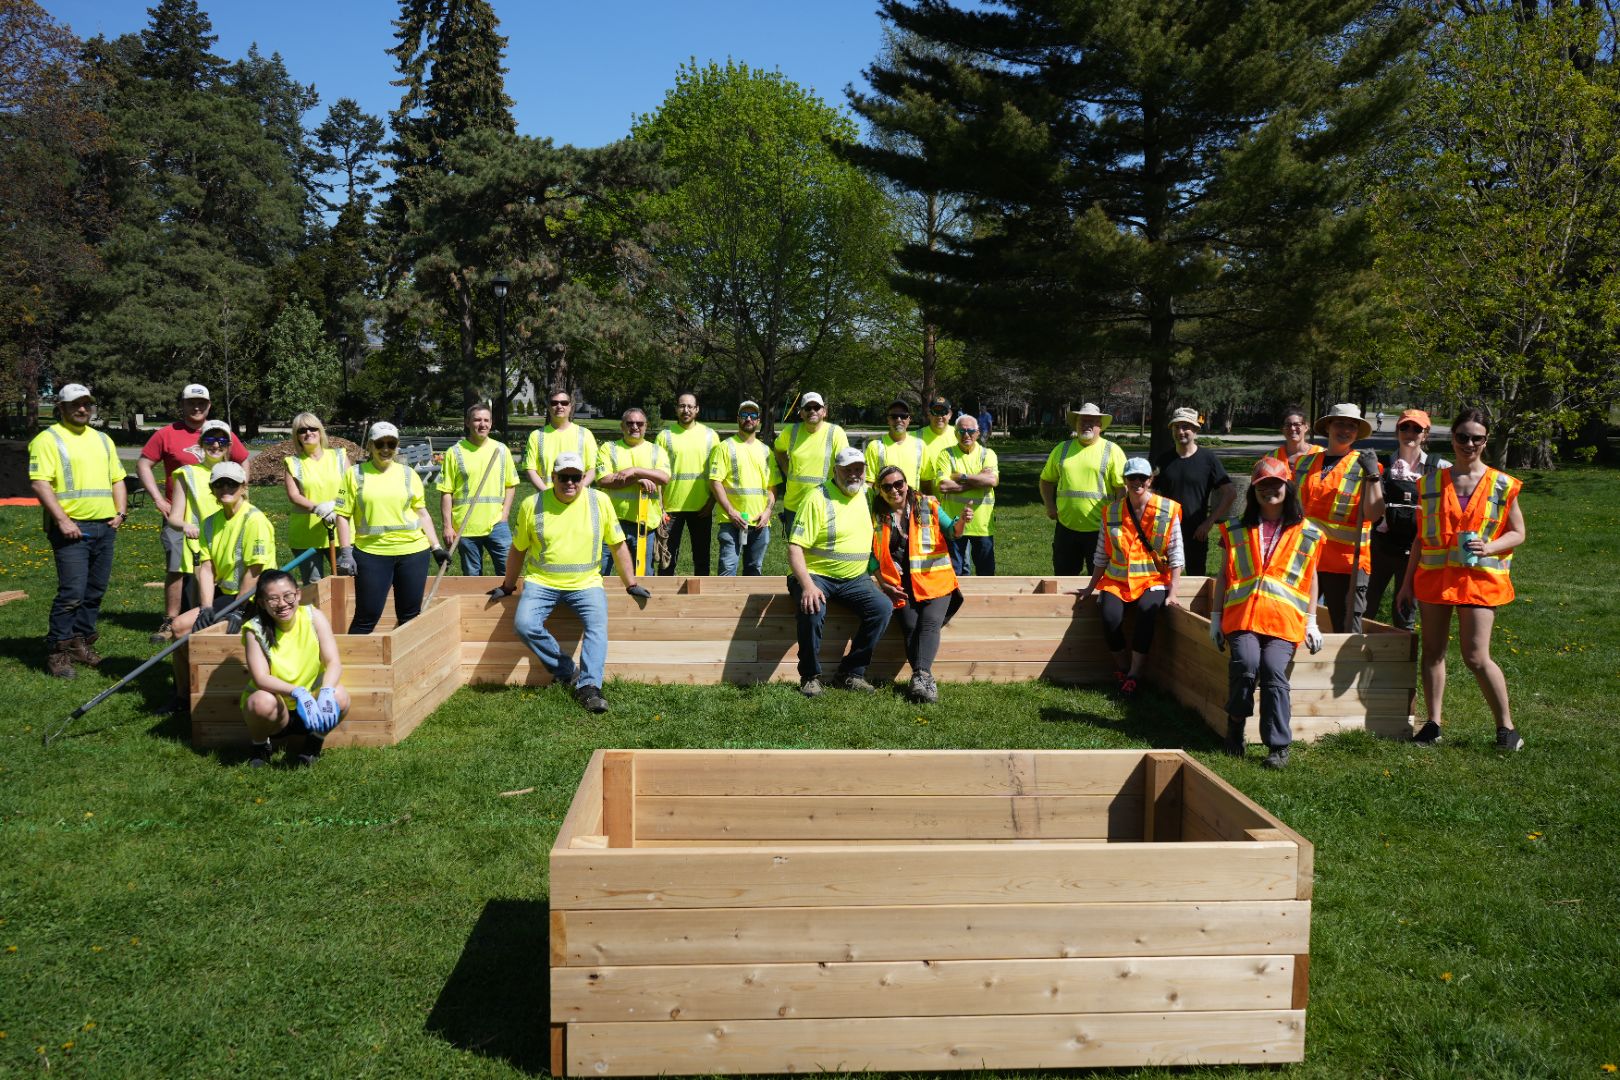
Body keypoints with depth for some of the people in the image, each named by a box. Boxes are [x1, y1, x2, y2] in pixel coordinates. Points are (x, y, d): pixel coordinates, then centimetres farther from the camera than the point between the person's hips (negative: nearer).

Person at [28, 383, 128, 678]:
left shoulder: (102, 439, 19)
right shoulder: (48, 439, -2)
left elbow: (117, 479, 23)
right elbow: (39, 483, -11)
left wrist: (120, 512, 8)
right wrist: (62, 520, -18)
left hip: (105, 528, 7)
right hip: (72, 528, -6)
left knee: (95, 591, 10)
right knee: (71, 593, -10)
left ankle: (81, 642, 22)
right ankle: (57, 652, -1)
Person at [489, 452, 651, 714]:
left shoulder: (600, 501, 1)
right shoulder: (532, 505, 0)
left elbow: (618, 545, 9)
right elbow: (518, 549, 12)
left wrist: (632, 584, 9)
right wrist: (508, 586, 18)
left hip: (586, 583, 0)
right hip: (541, 582, 0)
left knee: (598, 626, -26)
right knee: (525, 625, -25)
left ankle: (588, 687, -28)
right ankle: (568, 670, -8)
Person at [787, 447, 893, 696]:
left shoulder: (865, 494, 10)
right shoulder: (818, 499, -11)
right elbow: (794, 547, -17)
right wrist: (807, 585, -30)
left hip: (854, 578, 6)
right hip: (816, 575, -6)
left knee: (882, 607, -17)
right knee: (813, 610, -34)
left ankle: (850, 673, -7)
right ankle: (810, 676, -13)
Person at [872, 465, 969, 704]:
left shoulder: (928, 505, 9)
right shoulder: (876, 515, 10)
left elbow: (951, 531, 5)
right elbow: (872, 554, 9)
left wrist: (961, 522, -18)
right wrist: (884, 584, -3)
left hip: (934, 580, -1)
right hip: (899, 586, 1)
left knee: (930, 624, -23)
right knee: (911, 626, -20)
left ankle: (920, 675, -35)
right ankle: (926, 680, -29)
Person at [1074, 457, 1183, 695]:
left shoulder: (1167, 511, -2)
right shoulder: (1112, 512, 4)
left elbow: (1176, 555, -1)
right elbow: (1101, 555, 10)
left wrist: (1172, 593, -8)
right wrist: (1091, 587, 10)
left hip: (1153, 580, -2)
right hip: (1117, 581, 2)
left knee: (1147, 611, -33)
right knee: (1110, 617, -27)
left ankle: (1134, 674, -19)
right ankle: (1122, 666, -2)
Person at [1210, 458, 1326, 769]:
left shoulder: (1306, 534, 15)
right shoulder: (1237, 531, 16)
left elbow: (1311, 578, 18)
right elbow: (1223, 575, 17)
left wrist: (1311, 622, 12)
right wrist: (1215, 617, 11)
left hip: (1284, 616, 0)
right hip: (1243, 613, 1)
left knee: (1274, 669, -22)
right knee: (1246, 663, -26)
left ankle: (1278, 746, -13)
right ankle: (1236, 721, -1)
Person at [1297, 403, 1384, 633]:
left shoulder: (1363, 466, 1)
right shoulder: (1305, 463, 13)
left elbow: (1373, 513, -10)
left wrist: (1372, 475, -18)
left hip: (1346, 562, -4)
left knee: (1347, 631, 0)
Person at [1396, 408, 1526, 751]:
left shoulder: (1502, 485, 1)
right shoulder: (1432, 483, 7)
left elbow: (1517, 533, 5)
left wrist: (1489, 548, -15)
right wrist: (1408, 582, 11)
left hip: (1479, 578, -3)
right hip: (1434, 577, 3)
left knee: (1476, 656, -7)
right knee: (1432, 651, 6)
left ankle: (1506, 727, 8)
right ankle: (1432, 724, 17)